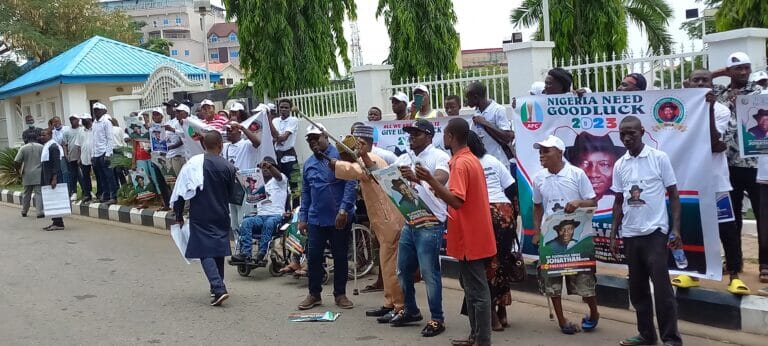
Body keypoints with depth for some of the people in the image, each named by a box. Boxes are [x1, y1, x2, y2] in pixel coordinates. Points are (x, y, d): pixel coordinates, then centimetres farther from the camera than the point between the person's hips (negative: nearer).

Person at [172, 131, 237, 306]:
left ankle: (219, 289, -18)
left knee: (205, 252, -3)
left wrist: (179, 215, 3)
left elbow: (181, 190, -7)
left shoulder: (194, 163, -9)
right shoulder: (228, 167, -3)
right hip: (221, 215, 3)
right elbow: (231, 194, 7)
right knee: (219, 250, 17)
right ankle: (217, 286, 28)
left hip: (200, 216, -3)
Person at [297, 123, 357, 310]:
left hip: (339, 218, -5)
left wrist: (344, 209, -20)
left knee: (340, 256, 6)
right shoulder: (308, 164, 13)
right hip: (316, 218, 5)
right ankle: (314, 294, 17)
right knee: (313, 256, 5)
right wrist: (302, 217, 13)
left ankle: (340, 294, 18)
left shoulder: (340, 155, -8)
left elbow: (351, 184, -14)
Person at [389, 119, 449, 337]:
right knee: (403, 270, 15)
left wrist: (417, 178, -47)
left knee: (429, 273, -3)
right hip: (409, 223, 7)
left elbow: (440, 180, -29)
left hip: (430, 225, -7)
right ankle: (411, 310, 32)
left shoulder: (439, 157, -9)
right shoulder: (404, 159, 11)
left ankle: (437, 319, 9)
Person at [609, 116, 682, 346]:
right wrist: (613, 235, 9)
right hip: (630, 235, 5)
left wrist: (676, 228, -9)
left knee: (661, 287, -6)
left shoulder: (659, 158, -4)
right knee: (637, 288, 10)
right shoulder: (619, 166, 7)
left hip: (655, 232, -5)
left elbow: (673, 195, -2)